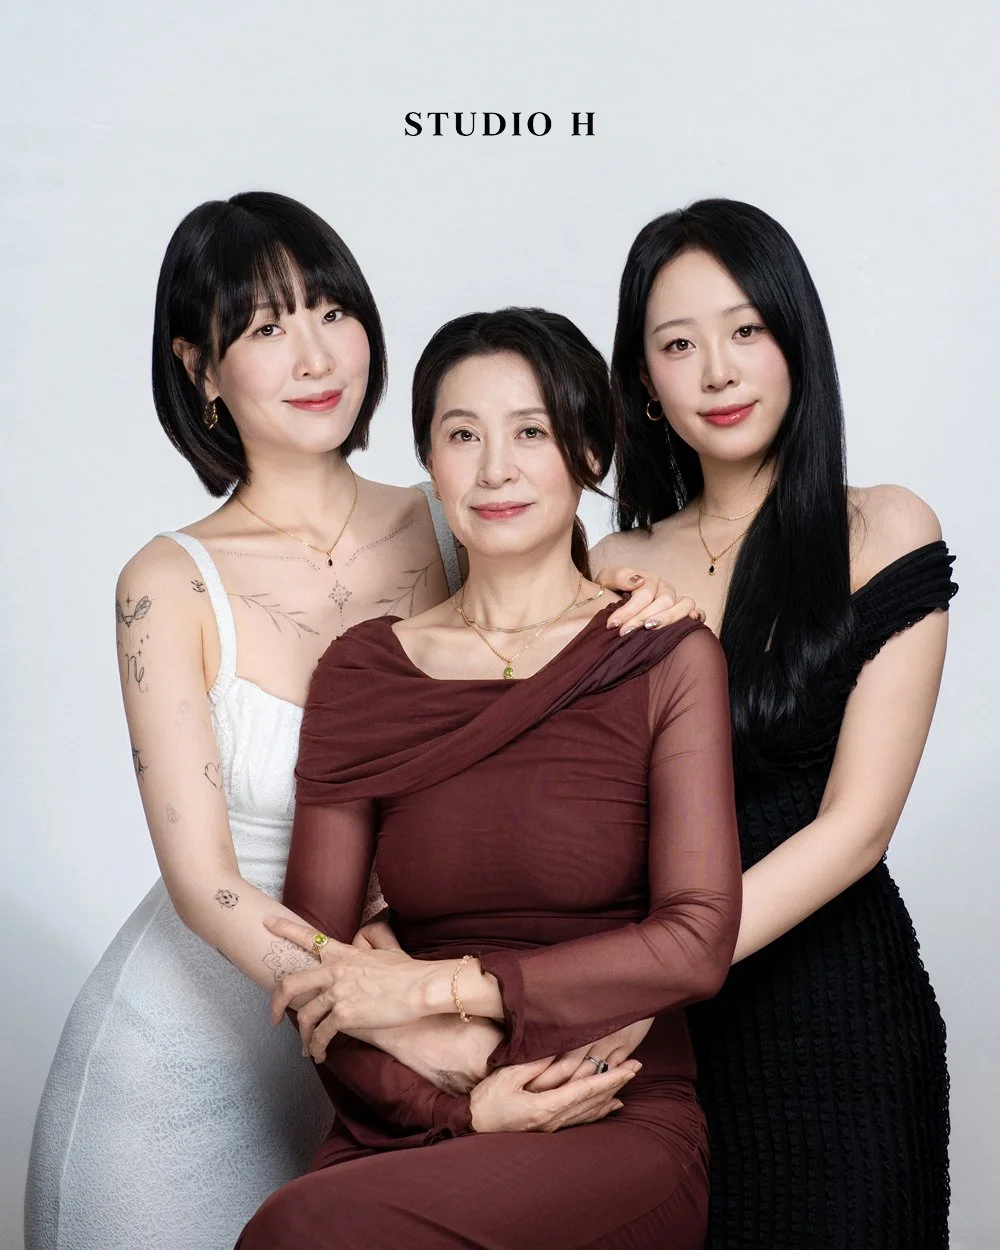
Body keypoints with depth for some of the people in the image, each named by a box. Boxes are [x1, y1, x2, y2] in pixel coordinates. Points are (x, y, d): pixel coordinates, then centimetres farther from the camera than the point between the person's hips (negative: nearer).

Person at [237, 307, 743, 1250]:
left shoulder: (667, 659, 1)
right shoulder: (360, 671, 8)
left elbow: (697, 943, -7)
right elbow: (311, 971, 4)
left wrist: (442, 985, -12)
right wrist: (459, 1103, -12)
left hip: (621, 1128, -3)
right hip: (410, 1133, 3)